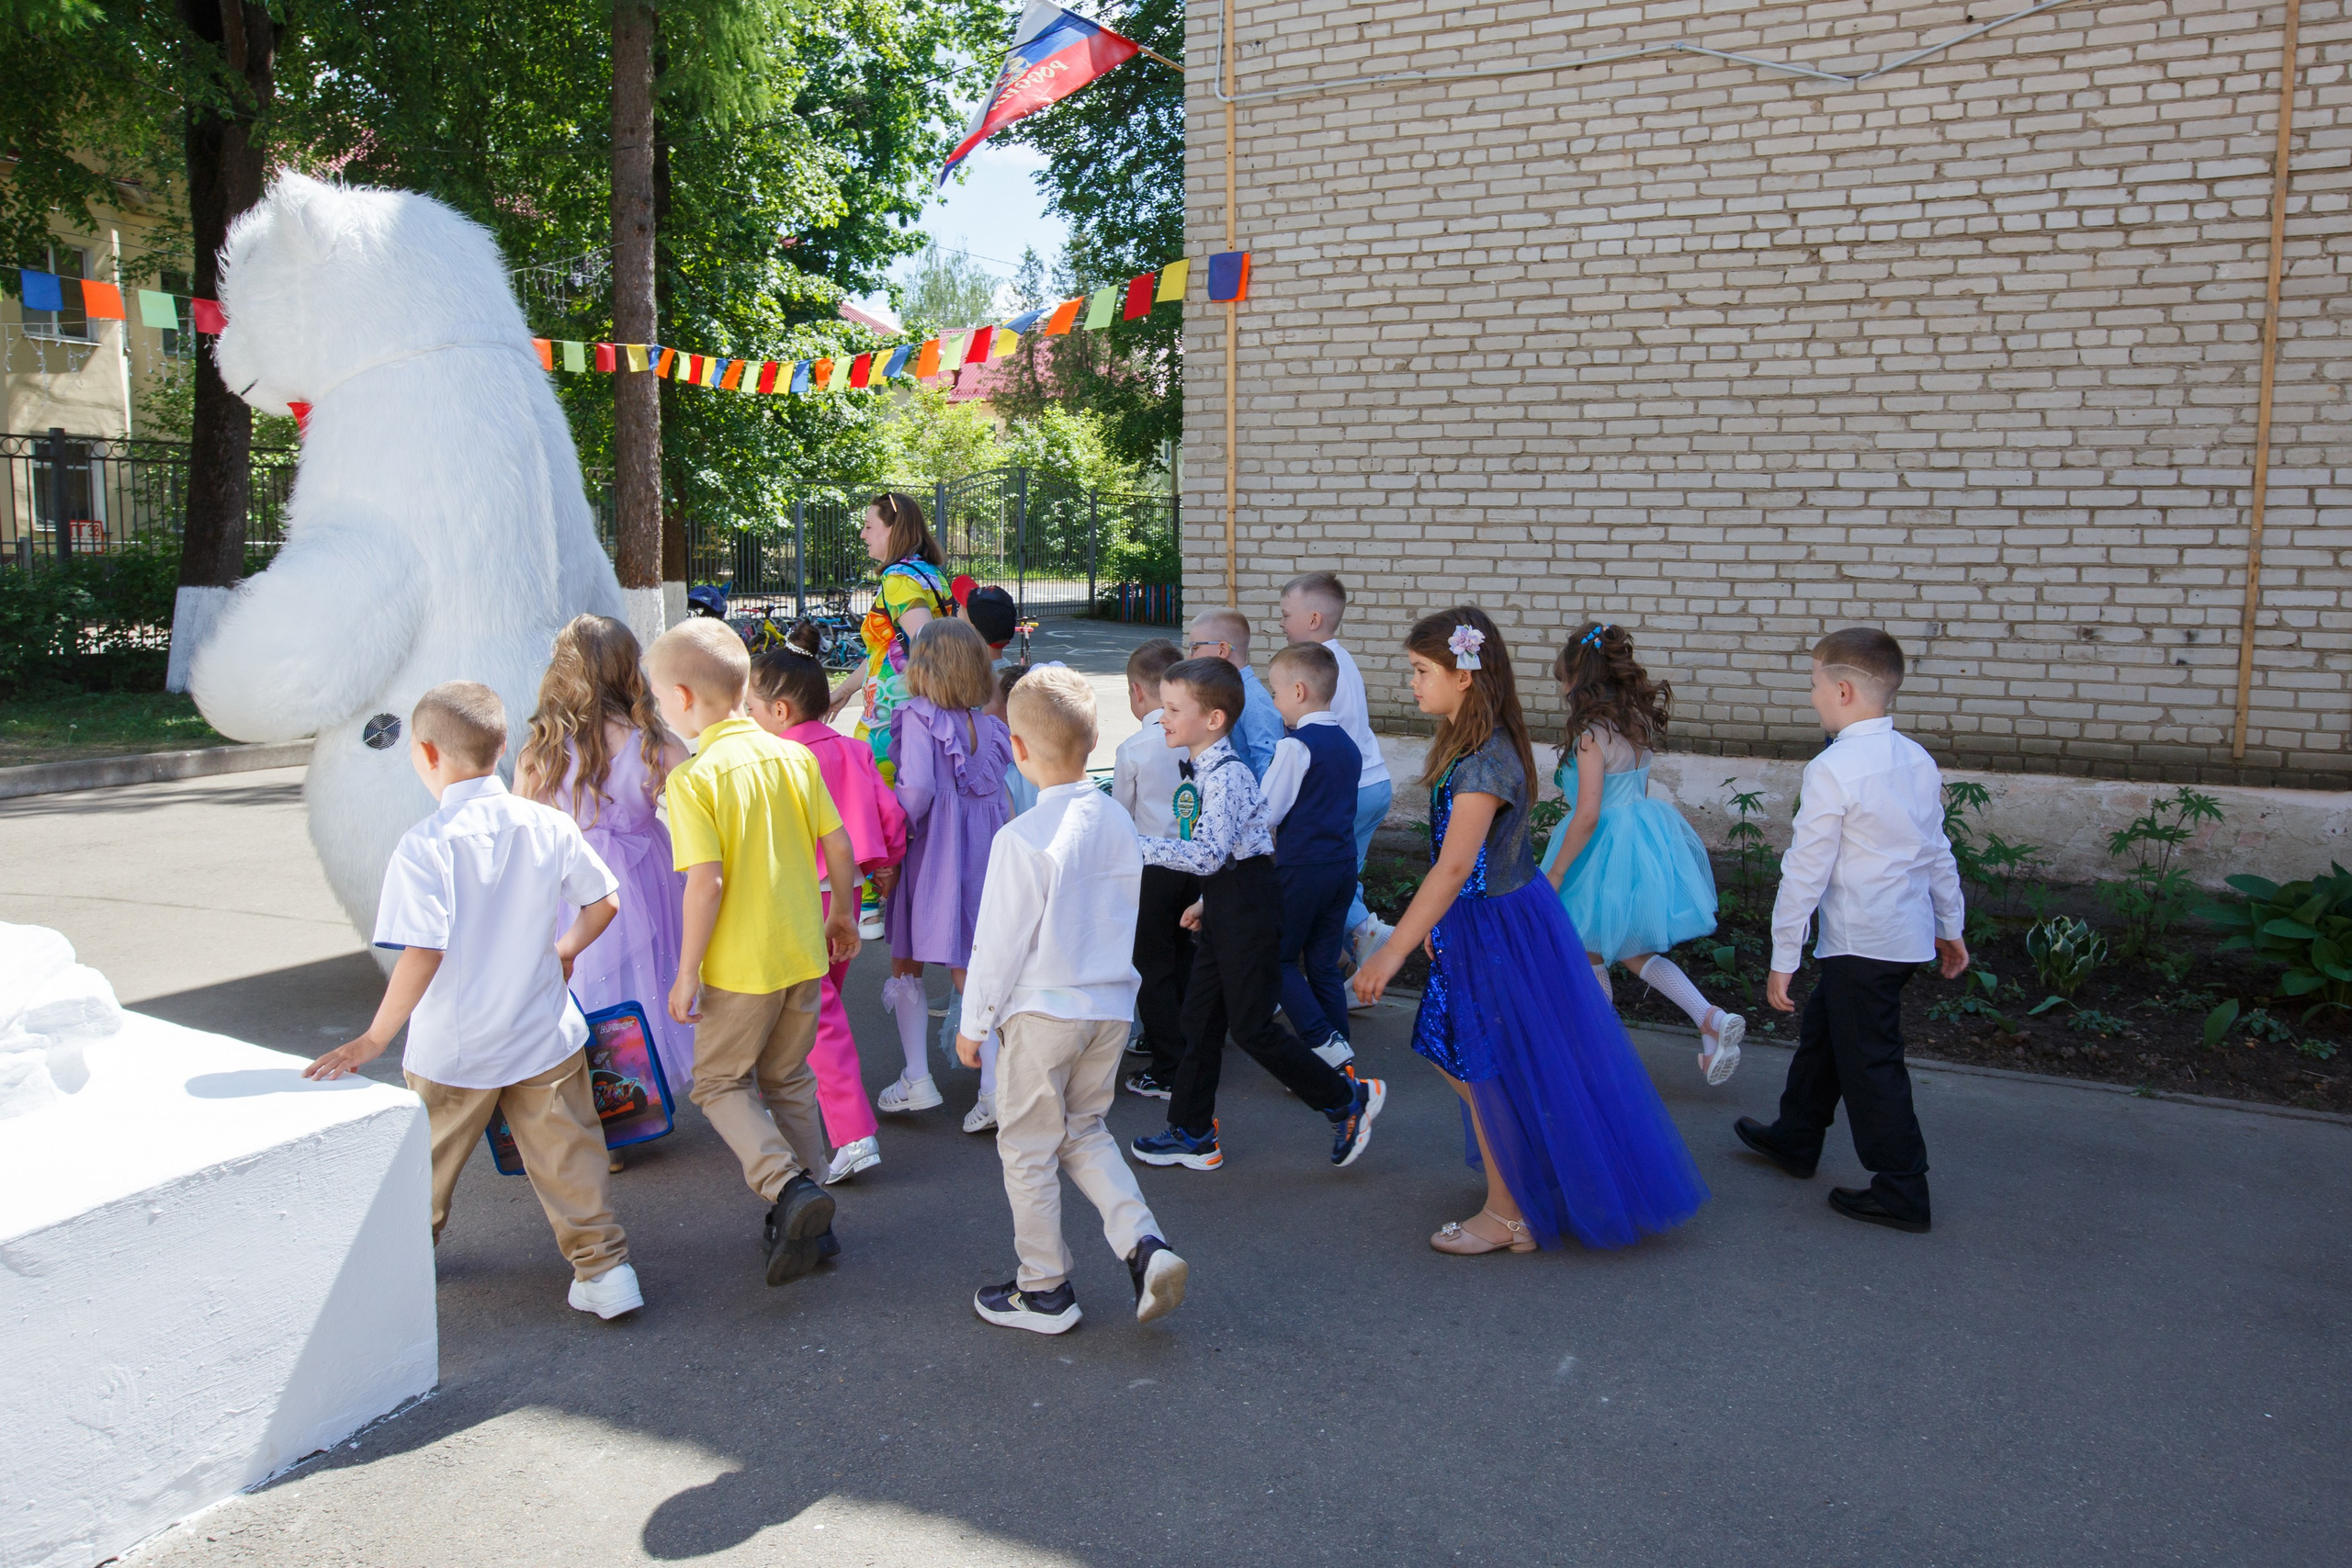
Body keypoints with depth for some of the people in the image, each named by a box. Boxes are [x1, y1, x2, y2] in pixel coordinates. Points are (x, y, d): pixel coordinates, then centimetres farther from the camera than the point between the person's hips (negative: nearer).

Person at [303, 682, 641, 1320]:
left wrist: (375, 1039, -17)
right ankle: (603, 1267, 8)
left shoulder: (425, 846, -19)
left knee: (427, 1163, 20)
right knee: (566, 1155, 10)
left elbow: (421, 953, -25)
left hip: (453, 1050, -2)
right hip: (546, 1037, 3)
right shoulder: (548, 825, -6)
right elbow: (603, 900, 4)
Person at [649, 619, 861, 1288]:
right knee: (789, 1081, 20)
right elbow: (839, 845, 3)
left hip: (741, 964, -6)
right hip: (804, 953, 6)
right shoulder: (793, 756, 1)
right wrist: (841, 912, 19)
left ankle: (789, 1186, -8)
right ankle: (809, 1224, 25)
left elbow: (706, 882, -21)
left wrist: (686, 972, -11)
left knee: (721, 1082, 13)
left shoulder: (694, 778, -16)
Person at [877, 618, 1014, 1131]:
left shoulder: (920, 717, -12)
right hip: (982, 858, 5)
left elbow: (917, 789, -22)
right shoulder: (989, 727, 5)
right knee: (969, 969, 10)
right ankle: (995, 1086, 2)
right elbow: (1002, 804, 9)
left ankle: (916, 1080, 17)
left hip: (930, 858, -5)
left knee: (906, 964, 14)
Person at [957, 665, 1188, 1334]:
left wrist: (973, 1023, -3)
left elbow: (998, 942, -14)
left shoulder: (1023, 839, -20)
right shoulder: (1119, 823, 0)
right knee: (1084, 1131, 22)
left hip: (1042, 1011, -6)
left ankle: (1044, 1290, 21)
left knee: (1028, 1149, 10)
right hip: (1113, 1005, 7)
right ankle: (1144, 1244, 7)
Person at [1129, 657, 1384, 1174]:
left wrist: (1140, 847, -28)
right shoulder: (1202, 771, 10)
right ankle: (1192, 1133, 23)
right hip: (1225, 903, 10)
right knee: (1200, 1016, 13)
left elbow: (1208, 854, -29)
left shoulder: (1226, 775, -21)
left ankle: (1348, 1098, 13)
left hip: (1247, 903, -10)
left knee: (1252, 1025, -3)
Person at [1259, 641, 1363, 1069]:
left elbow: (1266, 813, -12)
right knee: (1324, 964, 13)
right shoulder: (1348, 745, 10)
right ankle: (1340, 1059, 14)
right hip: (1344, 863, 7)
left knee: (1279, 958, 6)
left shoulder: (1296, 745, -15)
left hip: (1302, 868, -7)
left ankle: (1325, 1043, -4)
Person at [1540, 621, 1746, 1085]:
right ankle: (1712, 1020, 6)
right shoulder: (1639, 721, 4)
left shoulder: (1591, 734, -21)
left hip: (1607, 850, -8)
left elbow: (1587, 816, -23)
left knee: (1588, 953, 12)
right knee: (1632, 951, 19)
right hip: (1644, 834, 8)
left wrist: (1554, 874, -15)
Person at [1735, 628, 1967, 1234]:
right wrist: (1951, 925, 25)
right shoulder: (1917, 759, 5)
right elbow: (1937, 852, 14)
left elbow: (1805, 871, -18)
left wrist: (1782, 959, -13)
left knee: (1870, 1060, 2)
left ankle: (1901, 1191, 11)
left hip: (1861, 944, -9)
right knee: (1822, 1029, 23)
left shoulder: (1832, 770, -19)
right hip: (1908, 932, 9)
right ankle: (1794, 1138, 40)